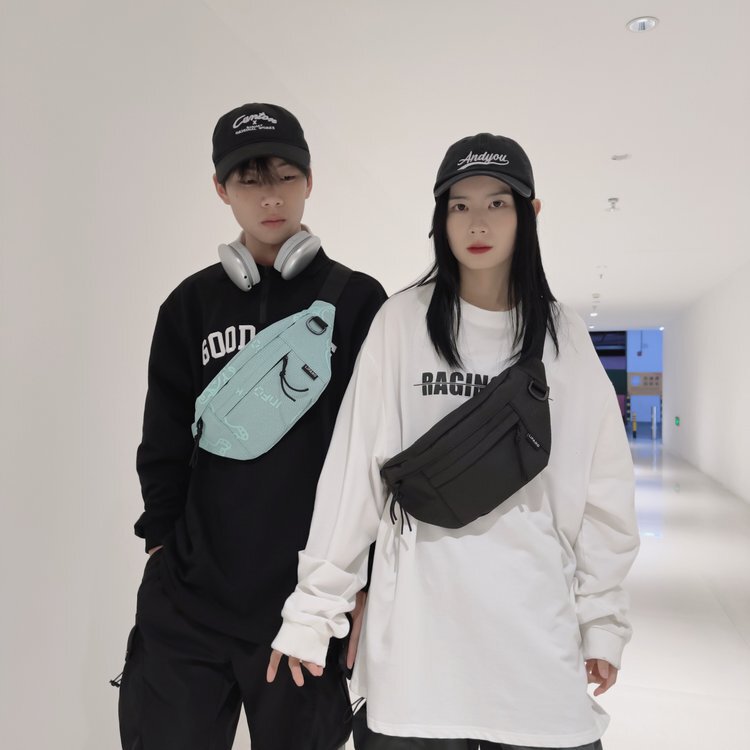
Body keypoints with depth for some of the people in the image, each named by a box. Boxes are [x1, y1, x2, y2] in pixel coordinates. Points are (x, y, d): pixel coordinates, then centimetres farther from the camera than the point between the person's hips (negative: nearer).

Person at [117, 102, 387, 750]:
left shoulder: (358, 301, -2)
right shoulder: (193, 304, 6)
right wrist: (163, 546, 5)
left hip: (309, 602, -2)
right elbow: (165, 444, 9)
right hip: (187, 604, 2)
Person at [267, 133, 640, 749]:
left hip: (538, 625, 2)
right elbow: (352, 473, -6)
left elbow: (600, 490, 5)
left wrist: (602, 619, 5)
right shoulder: (403, 322, -4)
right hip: (416, 624, -1)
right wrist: (313, 611, -5)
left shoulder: (564, 336, 3)